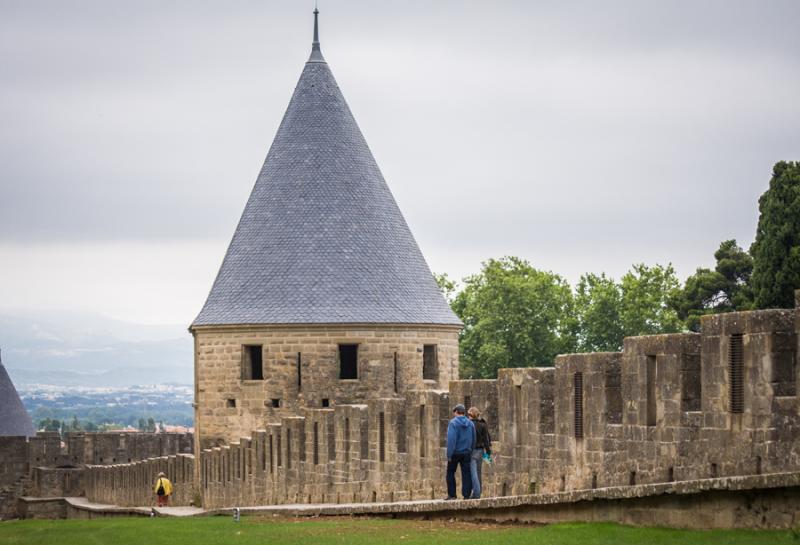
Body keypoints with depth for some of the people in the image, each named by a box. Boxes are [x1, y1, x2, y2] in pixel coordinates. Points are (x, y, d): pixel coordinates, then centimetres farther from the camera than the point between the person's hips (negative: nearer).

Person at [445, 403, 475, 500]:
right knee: (466, 473, 5)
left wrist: (449, 454, -16)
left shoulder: (453, 423, -11)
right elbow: (474, 439, 10)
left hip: (455, 452, -4)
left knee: (450, 473, 7)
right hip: (466, 452, 4)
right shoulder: (470, 423, 7)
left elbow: (451, 439, -17)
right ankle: (466, 495, 1)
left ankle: (452, 494, 4)